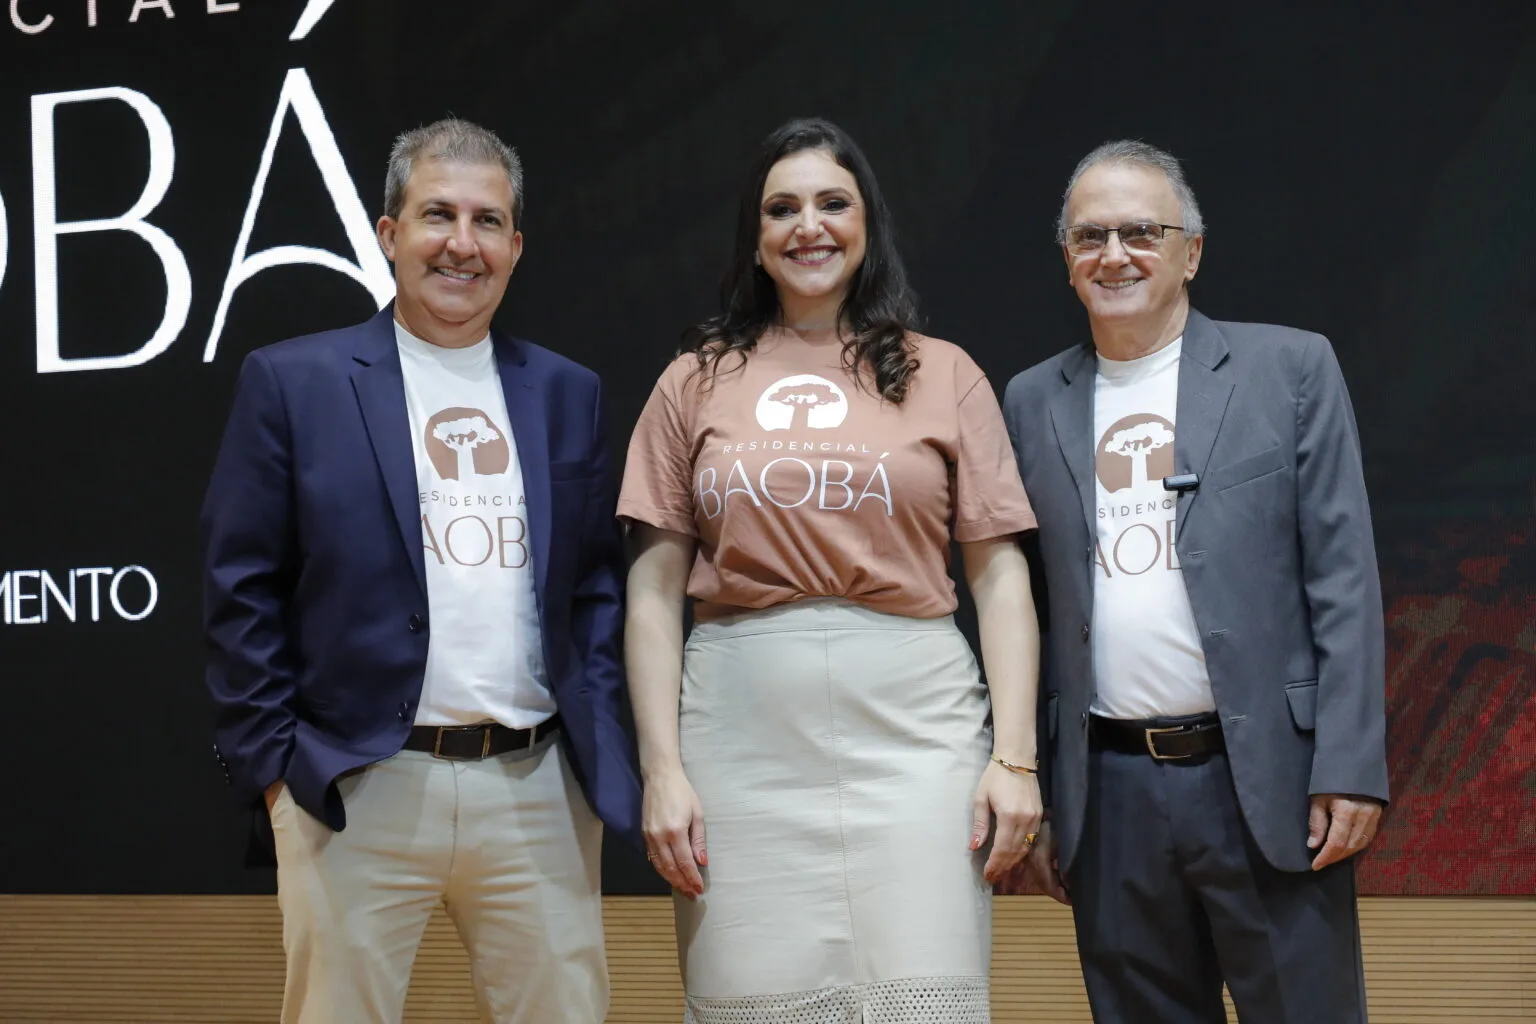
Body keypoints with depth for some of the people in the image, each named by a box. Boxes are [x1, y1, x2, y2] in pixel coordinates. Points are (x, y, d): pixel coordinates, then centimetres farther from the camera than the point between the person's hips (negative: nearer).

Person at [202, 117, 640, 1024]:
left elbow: (600, 585, 12)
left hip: (540, 788, 3)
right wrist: (274, 761, -5)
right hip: (357, 789, -3)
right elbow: (245, 592, 0)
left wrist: (605, 748, 3)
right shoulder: (291, 382, 1)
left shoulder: (568, 394, 11)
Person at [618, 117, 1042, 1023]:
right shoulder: (698, 382, 10)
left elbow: (999, 577, 5)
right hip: (743, 734, 1)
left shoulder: (943, 374, 8)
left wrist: (1015, 756, -5)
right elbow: (655, 593, 7)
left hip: (914, 724, 0)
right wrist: (662, 769, -2)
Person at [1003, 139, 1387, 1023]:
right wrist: (1027, 794, 7)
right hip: (1110, 793, 3)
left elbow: (1343, 578, -2)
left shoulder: (1291, 369, 2)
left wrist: (1350, 769, -9)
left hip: (1267, 781, -2)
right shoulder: (1033, 403, 10)